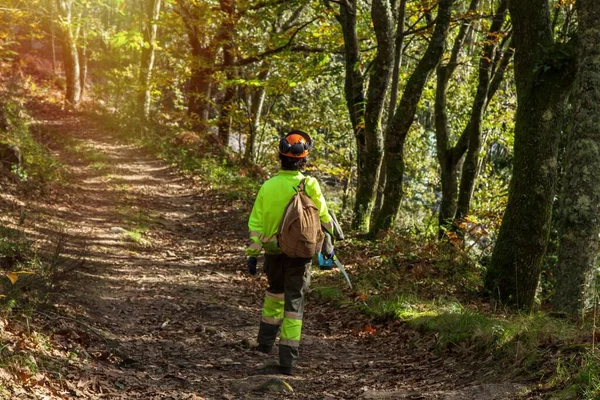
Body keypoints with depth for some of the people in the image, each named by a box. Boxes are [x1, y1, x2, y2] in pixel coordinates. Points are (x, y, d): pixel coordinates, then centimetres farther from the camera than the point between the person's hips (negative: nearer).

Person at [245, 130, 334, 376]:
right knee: (293, 303, 2)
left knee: (275, 291, 28)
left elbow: (256, 223, -3)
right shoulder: (309, 185, -12)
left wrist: (252, 254, 5)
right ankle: (288, 360, -1)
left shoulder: (268, 187, -6)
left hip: (273, 250, 3)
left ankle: (266, 341, 32)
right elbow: (323, 218, -6)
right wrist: (328, 245, 9)